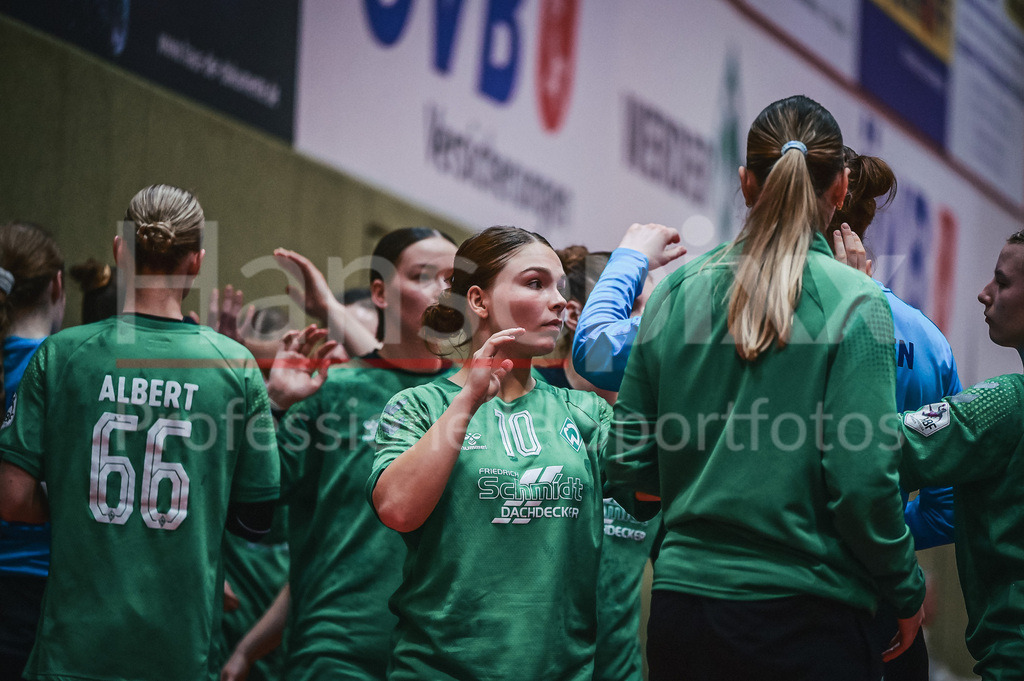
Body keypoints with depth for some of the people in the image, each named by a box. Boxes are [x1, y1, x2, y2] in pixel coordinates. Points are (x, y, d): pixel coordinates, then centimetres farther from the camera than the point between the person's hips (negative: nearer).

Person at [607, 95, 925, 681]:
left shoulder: (676, 292, 5)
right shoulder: (855, 303, -8)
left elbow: (630, 464, 7)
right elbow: (862, 480, -13)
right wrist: (907, 590, 2)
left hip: (681, 601, 4)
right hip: (803, 612, -4)